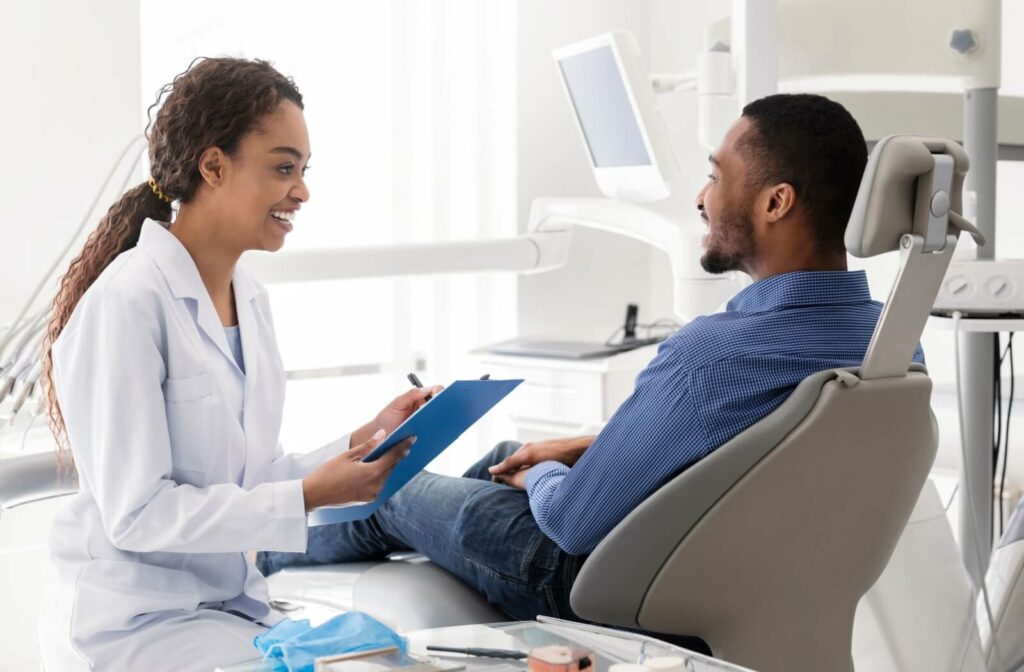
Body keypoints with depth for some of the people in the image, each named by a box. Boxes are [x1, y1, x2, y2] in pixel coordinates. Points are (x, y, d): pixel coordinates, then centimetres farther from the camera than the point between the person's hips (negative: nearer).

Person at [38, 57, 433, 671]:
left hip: (233, 607, 8)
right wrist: (308, 497, -22)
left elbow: (253, 478, 10)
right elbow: (136, 513, -20)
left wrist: (363, 444, -4)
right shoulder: (128, 301, -18)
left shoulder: (252, 300, 7)